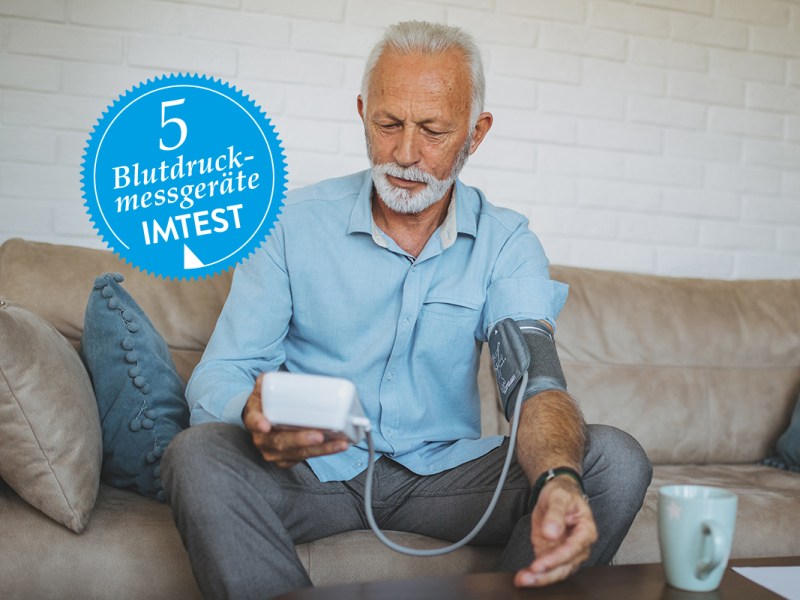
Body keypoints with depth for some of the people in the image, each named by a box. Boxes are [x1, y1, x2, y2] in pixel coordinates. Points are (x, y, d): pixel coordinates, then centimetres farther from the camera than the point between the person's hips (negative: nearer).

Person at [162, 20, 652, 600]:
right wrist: (257, 418, -34)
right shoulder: (292, 223, -4)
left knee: (615, 459, -19)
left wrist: (559, 481, -40)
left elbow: (535, 380, -16)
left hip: (444, 469, 2)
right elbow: (217, 377, -8)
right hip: (312, 471, -1)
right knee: (198, 454, -31)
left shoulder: (507, 242, -2)